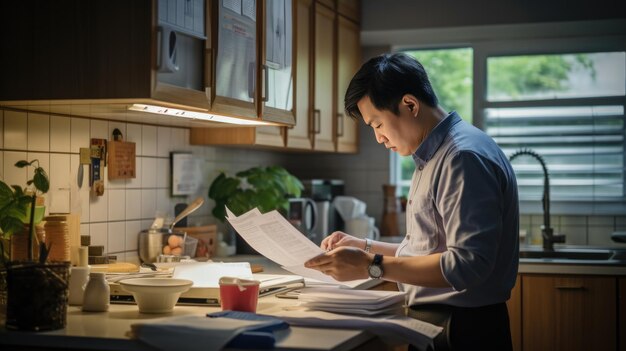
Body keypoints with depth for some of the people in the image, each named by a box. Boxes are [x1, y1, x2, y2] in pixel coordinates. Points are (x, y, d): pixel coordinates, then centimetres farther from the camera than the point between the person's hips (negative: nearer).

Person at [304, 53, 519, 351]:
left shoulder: (464, 157, -16)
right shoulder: (433, 157, 15)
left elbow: (467, 264, -24)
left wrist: (371, 266, -22)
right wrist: (366, 247, 12)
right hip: (432, 318, 9)